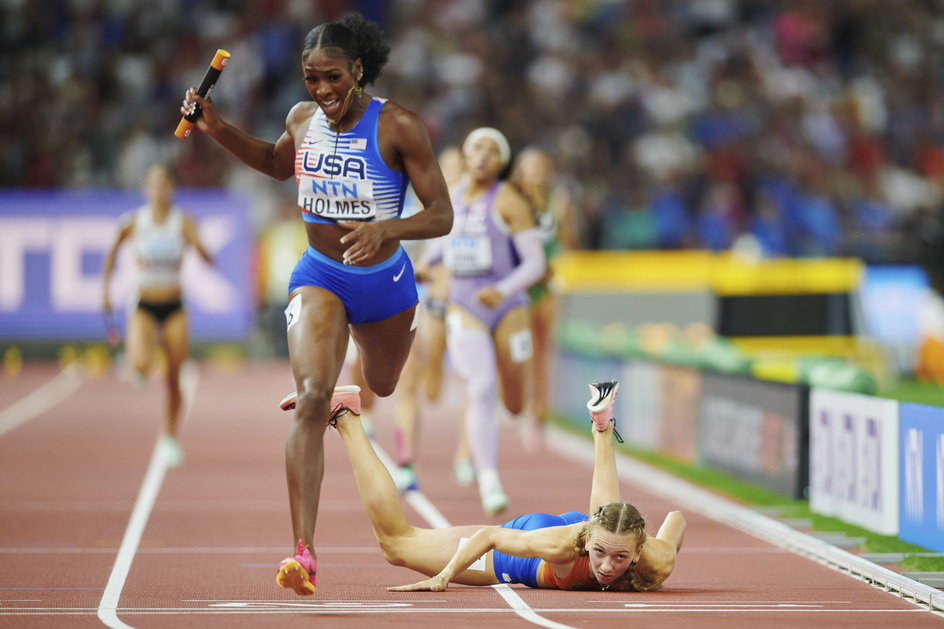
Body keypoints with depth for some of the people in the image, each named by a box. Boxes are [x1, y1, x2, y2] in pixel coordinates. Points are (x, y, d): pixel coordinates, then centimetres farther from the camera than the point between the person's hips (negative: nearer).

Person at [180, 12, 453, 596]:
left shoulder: (399, 126, -17)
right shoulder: (303, 119, -4)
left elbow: (441, 216, -18)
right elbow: (278, 163, 22)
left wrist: (384, 228, -37)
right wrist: (218, 129, 8)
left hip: (384, 279, 0)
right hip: (319, 276, 0)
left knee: (383, 394, 25)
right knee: (311, 399, -23)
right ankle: (303, 552, -31)